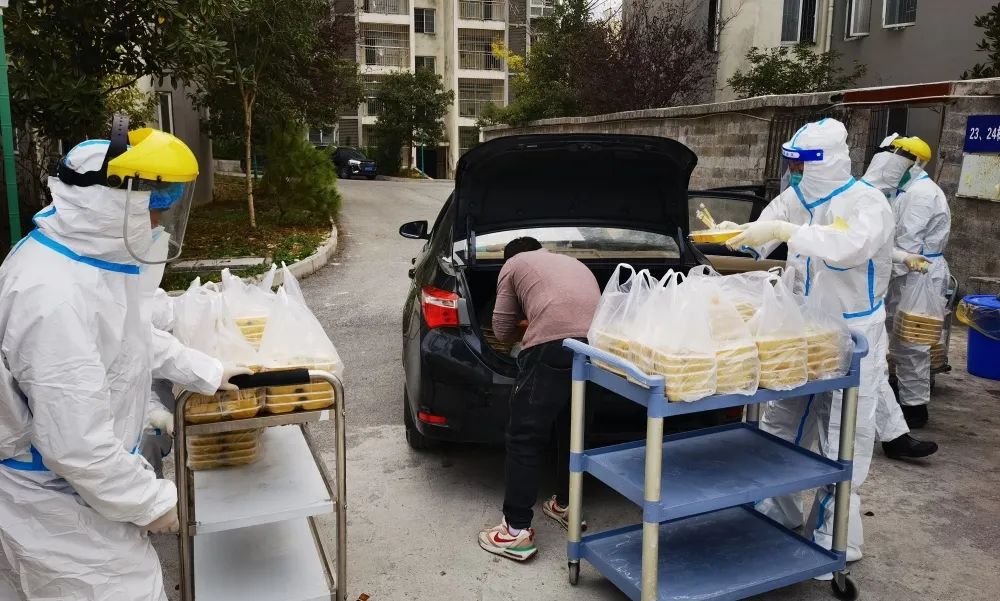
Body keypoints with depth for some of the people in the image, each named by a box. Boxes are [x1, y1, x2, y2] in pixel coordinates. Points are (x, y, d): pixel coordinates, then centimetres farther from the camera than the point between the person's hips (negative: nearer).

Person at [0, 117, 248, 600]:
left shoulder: (86, 256, 0)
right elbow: (75, 442, -32)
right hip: (53, 501, -10)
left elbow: (132, 338, 17)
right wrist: (151, 502, -20)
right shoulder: (56, 297, -34)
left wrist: (205, 372, 17)